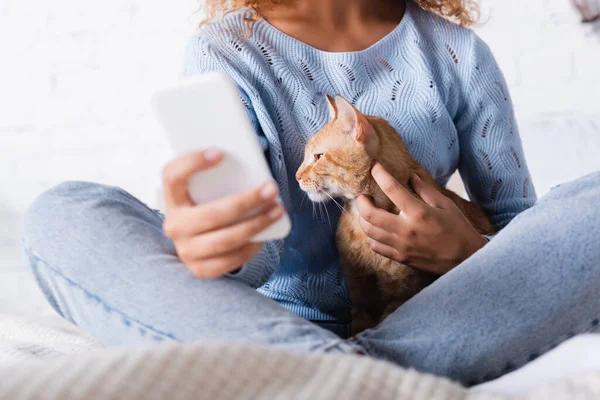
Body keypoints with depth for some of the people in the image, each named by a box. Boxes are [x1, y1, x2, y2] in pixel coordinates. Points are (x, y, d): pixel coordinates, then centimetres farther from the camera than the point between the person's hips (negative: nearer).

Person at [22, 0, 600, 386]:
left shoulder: (457, 52, 6)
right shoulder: (225, 51, 1)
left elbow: (520, 228, 9)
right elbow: (258, 245, -14)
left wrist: (464, 251, -14)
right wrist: (209, 242, -38)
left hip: (429, 321, 1)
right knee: (62, 215, -22)